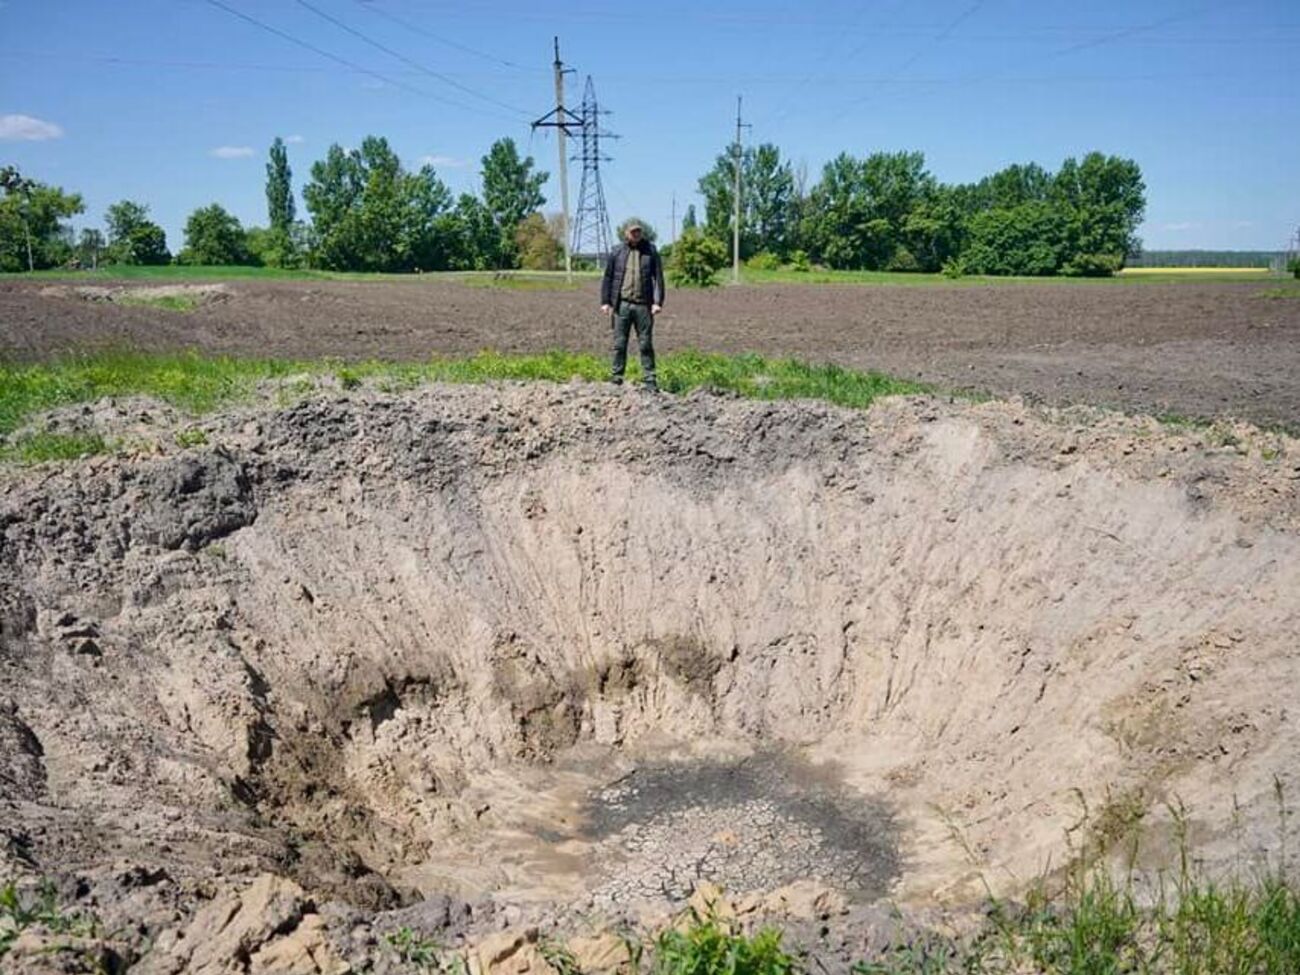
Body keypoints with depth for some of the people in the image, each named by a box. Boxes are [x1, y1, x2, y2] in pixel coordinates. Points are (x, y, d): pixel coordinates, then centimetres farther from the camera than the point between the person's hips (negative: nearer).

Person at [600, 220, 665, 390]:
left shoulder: (651, 251, 5)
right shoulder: (617, 252, 7)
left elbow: (658, 277, 3)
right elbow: (608, 277, 9)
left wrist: (657, 302, -6)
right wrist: (605, 301, 3)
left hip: (643, 305, -1)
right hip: (622, 304, 1)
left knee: (646, 344, 2)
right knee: (619, 344, 4)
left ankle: (650, 381, 6)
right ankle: (616, 378, 13)